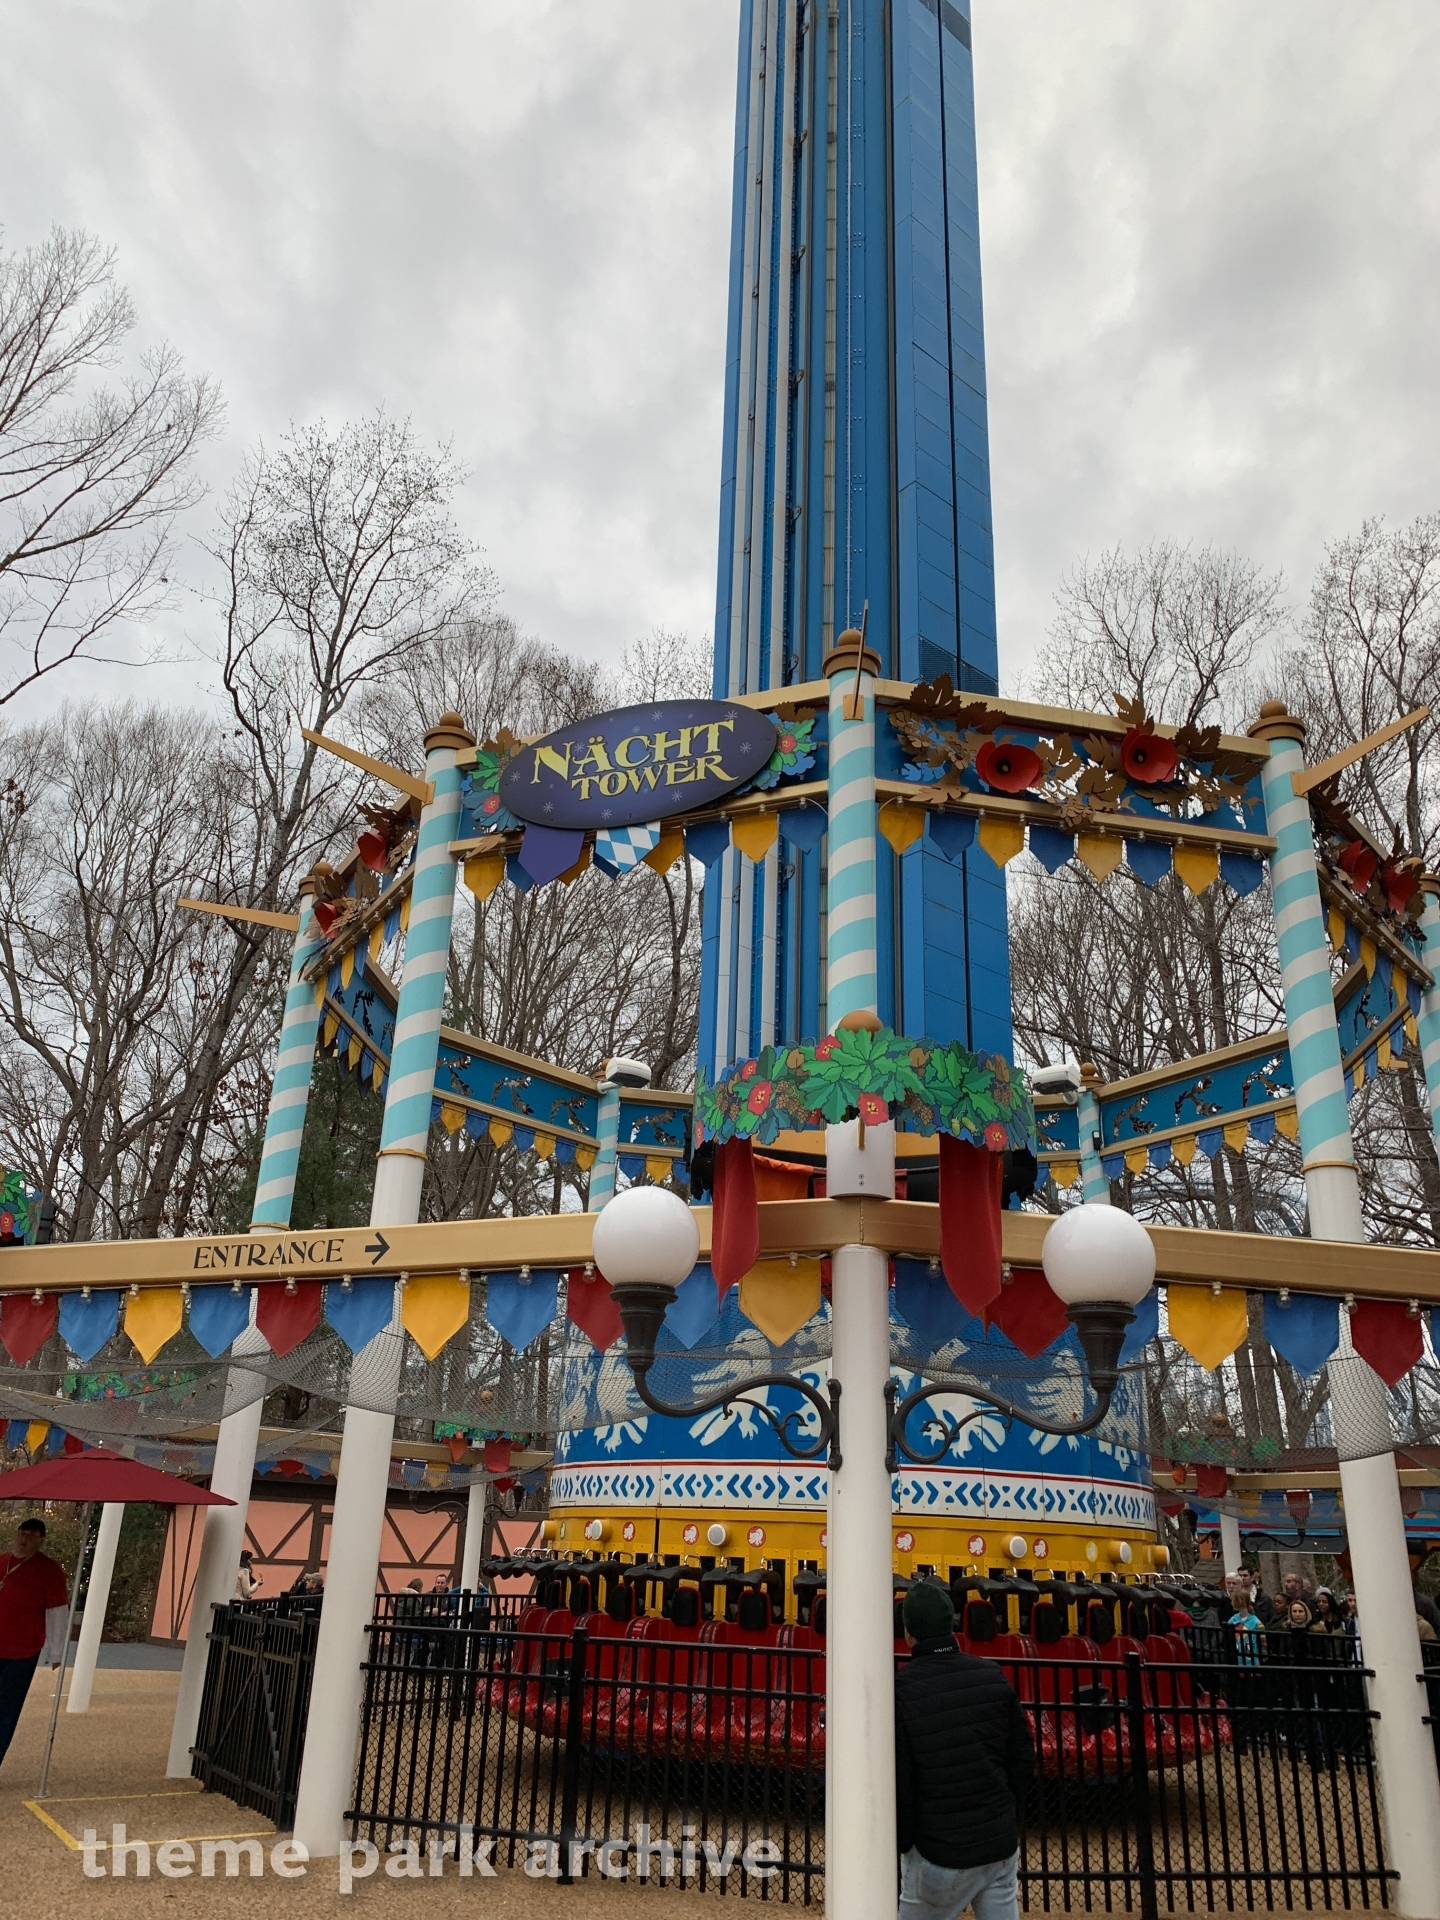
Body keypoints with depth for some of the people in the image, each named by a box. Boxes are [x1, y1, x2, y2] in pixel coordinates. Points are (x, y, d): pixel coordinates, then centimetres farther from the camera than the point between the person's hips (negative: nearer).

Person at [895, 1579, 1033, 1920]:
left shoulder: (900, 1690, -15)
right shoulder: (993, 1677, -2)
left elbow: (896, 1782, -13)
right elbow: (1023, 1760, 5)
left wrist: (903, 1844, 1)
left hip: (938, 1853, -4)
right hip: (1001, 1846, 4)